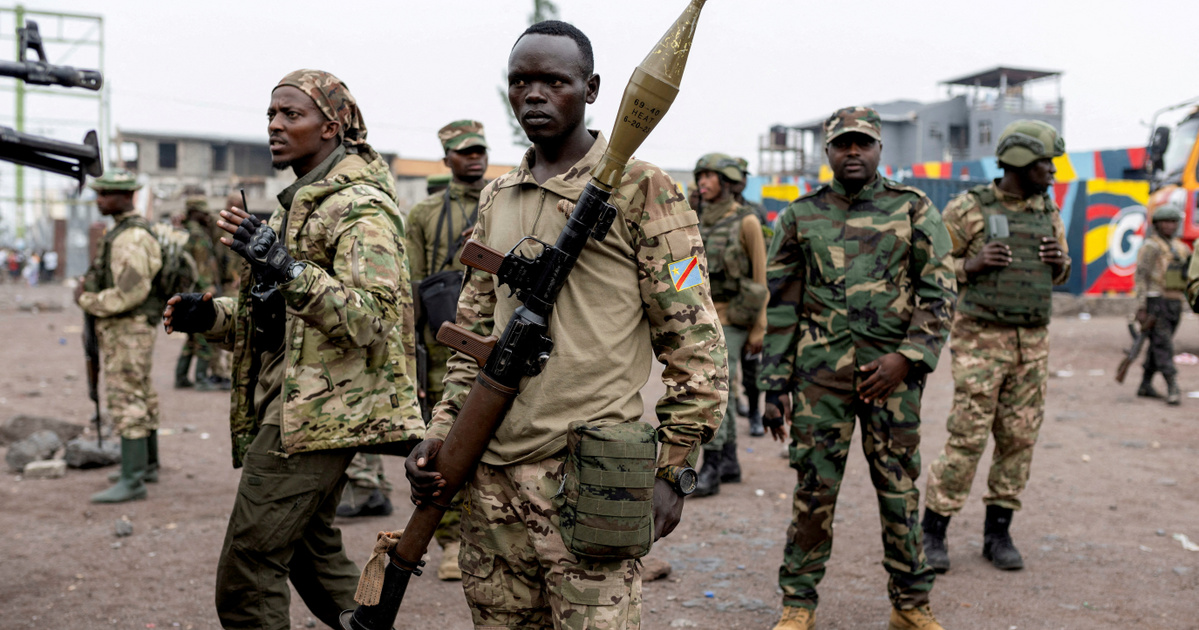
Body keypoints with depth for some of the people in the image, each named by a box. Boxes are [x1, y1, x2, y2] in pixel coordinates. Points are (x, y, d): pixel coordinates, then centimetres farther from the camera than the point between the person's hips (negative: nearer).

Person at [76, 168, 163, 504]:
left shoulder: (131, 238, -19)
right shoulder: (122, 233, 14)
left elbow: (130, 293, -26)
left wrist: (87, 301, -13)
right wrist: (87, 288, 2)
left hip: (127, 333, -10)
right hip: (125, 330, 10)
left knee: (127, 404, -10)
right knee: (141, 399, 17)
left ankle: (132, 481, -10)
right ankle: (147, 464, 29)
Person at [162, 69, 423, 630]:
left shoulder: (360, 209, -13)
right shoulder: (296, 202, 18)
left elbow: (366, 320, -24)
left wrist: (285, 267, -33)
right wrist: (211, 315, 8)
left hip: (319, 409, -10)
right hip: (294, 406, 10)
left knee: (247, 572, -8)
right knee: (310, 546, 18)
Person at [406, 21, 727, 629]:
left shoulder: (641, 190, -4)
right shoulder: (495, 199, 15)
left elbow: (694, 340, -6)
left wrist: (673, 470, -8)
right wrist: (442, 431, 10)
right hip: (491, 472, 6)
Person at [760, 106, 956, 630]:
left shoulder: (914, 210, 4)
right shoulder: (801, 215, 7)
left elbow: (940, 292, 1)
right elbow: (781, 305, 7)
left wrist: (906, 357, -12)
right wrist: (774, 385, 3)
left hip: (892, 373, 0)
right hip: (820, 374, 1)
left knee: (900, 491, 6)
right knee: (814, 489, 3)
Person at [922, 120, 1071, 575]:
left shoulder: (1048, 212, 10)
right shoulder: (968, 209, -6)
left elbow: (1060, 274, 21)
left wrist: (1059, 261, -2)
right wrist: (973, 264, -20)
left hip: (1033, 344, 6)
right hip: (981, 339, -5)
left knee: (1019, 438, 7)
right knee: (967, 438, -6)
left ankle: (998, 533, 19)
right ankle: (933, 533, 5)